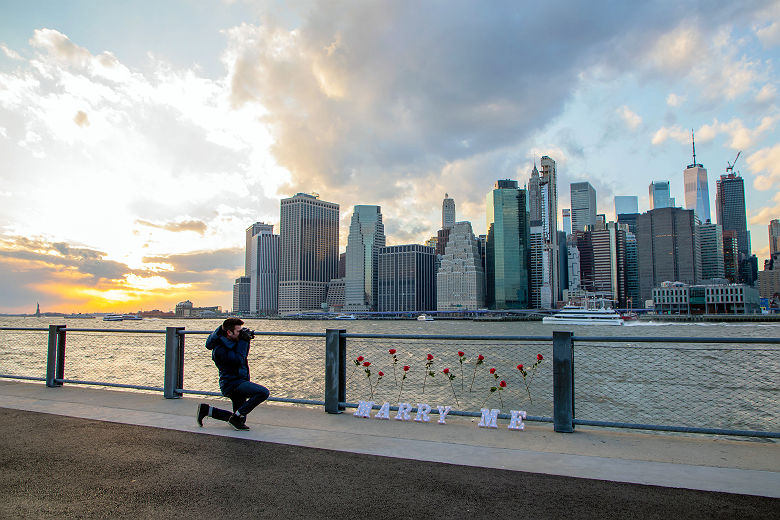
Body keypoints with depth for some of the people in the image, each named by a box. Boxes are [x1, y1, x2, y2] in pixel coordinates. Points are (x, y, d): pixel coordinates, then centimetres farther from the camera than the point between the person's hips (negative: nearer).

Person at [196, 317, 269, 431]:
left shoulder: (232, 341, 8)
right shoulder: (219, 349, -18)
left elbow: (244, 355, 23)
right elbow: (239, 360, -26)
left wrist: (247, 341, 4)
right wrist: (243, 341, -19)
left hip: (238, 383, 9)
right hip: (231, 384, -9)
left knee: (239, 418, 18)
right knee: (263, 392, -27)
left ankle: (207, 409, 22)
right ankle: (236, 417, -16)